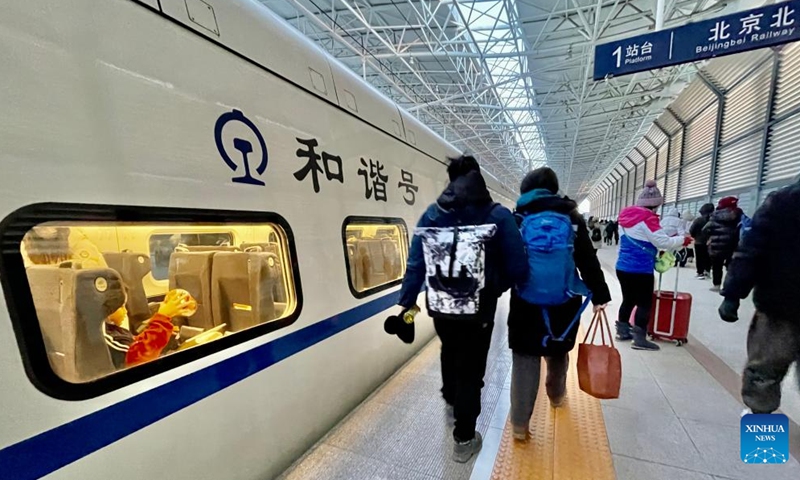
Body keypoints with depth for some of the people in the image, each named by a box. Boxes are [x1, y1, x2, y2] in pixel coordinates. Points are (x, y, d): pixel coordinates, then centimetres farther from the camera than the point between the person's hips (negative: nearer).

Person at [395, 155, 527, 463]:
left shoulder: (432, 214, -5)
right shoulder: (499, 215, -11)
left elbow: (416, 264, -6)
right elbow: (518, 268, -12)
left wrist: (406, 302, 3)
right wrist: (497, 286, 8)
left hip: (440, 307, 4)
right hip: (479, 309, -3)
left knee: (450, 353, 30)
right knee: (471, 367, 17)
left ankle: (451, 400, 59)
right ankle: (464, 439, 33)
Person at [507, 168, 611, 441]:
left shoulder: (517, 219, -3)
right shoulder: (571, 217, 1)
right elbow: (588, 261, -1)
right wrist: (599, 295, 4)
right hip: (564, 301, 2)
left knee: (525, 359, 5)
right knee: (558, 351, 24)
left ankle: (519, 424, 8)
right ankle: (556, 395, 48)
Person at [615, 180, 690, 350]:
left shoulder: (626, 215, 9)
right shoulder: (647, 218, -15)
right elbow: (662, 242, -15)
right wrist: (683, 240, 1)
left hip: (623, 266, 8)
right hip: (640, 269, -8)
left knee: (628, 299, 17)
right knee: (644, 303, 1)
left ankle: (622, 331, 26)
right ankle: (639, 339, 4)